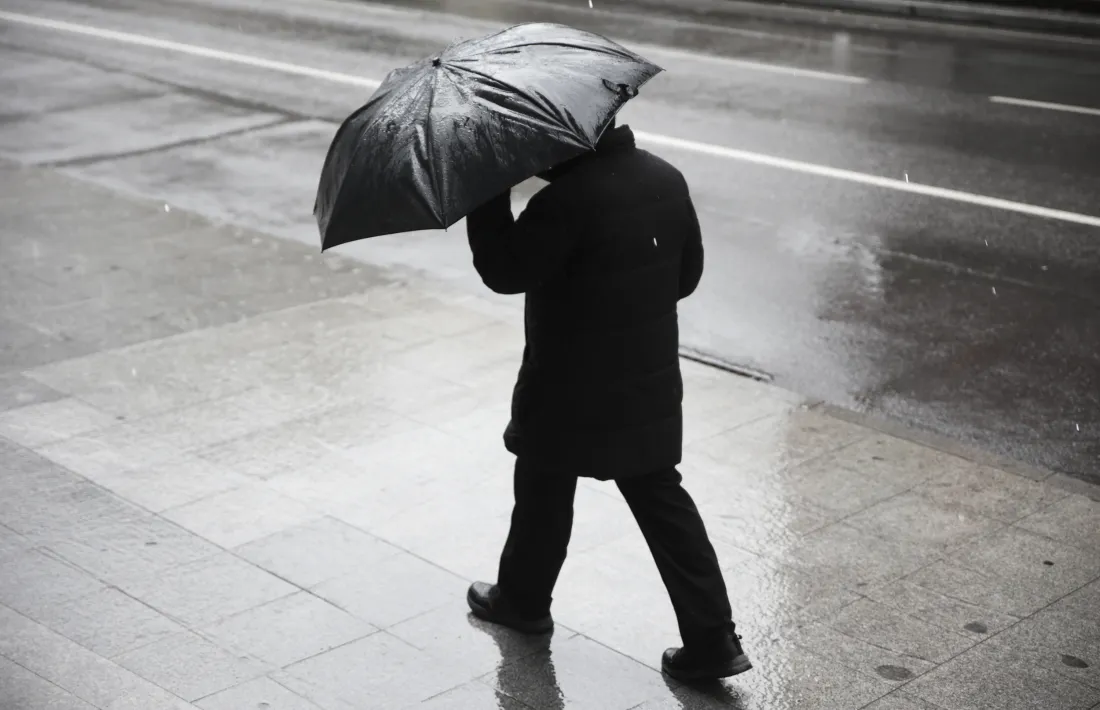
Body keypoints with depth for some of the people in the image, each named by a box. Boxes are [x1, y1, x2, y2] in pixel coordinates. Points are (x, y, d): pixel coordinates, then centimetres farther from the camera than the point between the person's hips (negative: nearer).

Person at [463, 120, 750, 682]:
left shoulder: (568, 197, -24)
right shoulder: (665, 179, 1)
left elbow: (505, 271, -20)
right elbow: (688, 271, 10)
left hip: (572, 390, -6)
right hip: (651, 383, 6)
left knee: (544, 492, 16)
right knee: (661, 498, 11)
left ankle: (522, 600, 39)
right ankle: (712, 639, 9)